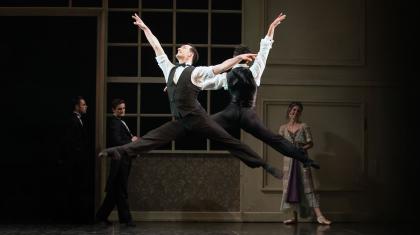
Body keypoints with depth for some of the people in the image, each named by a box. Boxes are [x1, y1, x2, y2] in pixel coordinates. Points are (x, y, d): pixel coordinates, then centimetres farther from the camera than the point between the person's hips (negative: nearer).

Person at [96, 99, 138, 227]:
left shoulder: (120, 122, 17)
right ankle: (126, 218, 5)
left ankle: (102, 215, 22)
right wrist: (131, 141, -10)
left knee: (115, 191, 14)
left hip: (124, 160, 10)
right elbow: (117, 142, -23)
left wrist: (133, 139, -2)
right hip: (120, 160, -10)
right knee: (121, 191, -1)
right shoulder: (114, 123, -13)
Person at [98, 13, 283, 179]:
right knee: (151, 138, -1)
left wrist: (239, 57, -24)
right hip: (179, 122, 5)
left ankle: (262, 164, -3)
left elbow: (220, 67, -11)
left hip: (197, 118, -5)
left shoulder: (197, 71, 0)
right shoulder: (169, 69, 18)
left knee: (229, 141, -6)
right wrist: (145, 28, 26)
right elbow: (157, 48, 23)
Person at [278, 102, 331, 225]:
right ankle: (294, 217, 9)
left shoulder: (304, 126, 3)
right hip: (288, 160, 2)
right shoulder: (283, 128, 8)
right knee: (291, 187, 2)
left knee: (307, 186, -8)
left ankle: (319, 216, -13)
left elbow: (310, 143, 0)